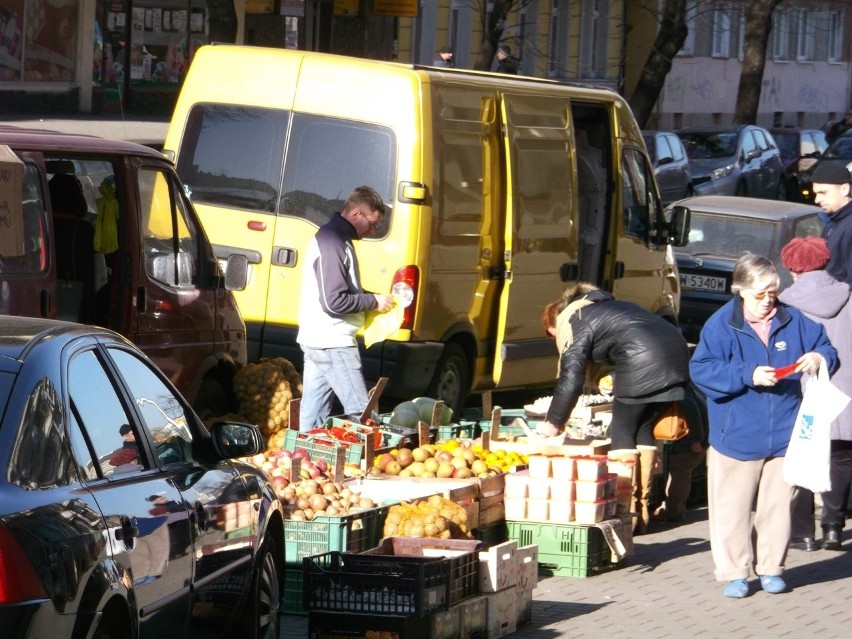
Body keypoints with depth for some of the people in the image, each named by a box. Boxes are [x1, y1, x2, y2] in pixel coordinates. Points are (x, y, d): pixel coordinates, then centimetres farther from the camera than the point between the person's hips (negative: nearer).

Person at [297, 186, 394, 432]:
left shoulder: (332, 237, 14)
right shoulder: (333, 243, -19)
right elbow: (335, 301, -23)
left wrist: (371, 297, 11)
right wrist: (373, 301, -12)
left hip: (317, 342, 10)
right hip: (333, 344, -10)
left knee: (313, 412, 11)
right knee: (360, 412, -9)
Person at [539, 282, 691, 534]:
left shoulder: (573, 325, 5)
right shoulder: (601, 307, 32)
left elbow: (570, 379, -1)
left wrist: (553, 423, 5)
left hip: (643, 363, -9)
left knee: (622, 433, 2)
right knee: (644, 432, 16)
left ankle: (628, 514, -2)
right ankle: (642, 512, 18)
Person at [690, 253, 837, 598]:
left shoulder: (793, 322, 5)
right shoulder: (721, 325, -5)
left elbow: (826, 350, 12)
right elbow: (701, 371, -12)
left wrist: (820, 357, -13)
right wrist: (748, 375, -22)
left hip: (783, 436, 3)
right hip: (736, 437, -3)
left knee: (778, 505, 8)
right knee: (733, 507, 1)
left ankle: (771, 568, 20)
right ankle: (735, 572, 10)